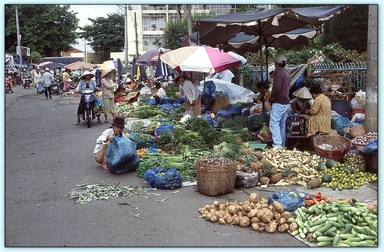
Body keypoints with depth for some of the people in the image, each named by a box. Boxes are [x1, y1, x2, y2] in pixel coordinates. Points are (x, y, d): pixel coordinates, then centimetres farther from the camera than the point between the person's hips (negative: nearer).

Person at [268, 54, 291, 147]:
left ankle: (277, 144, -16)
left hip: (278, 104, -9)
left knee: (274, 124, -9)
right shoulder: (287, 73, 15)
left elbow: (276, 89, -19)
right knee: (282, 125, 12)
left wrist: (271, 100, -9)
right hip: (286, 104, 9)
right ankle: (282, 145, 16)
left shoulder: (278, 73, -13)